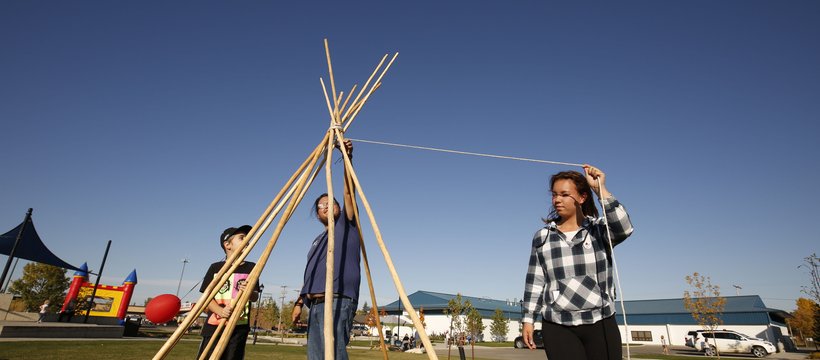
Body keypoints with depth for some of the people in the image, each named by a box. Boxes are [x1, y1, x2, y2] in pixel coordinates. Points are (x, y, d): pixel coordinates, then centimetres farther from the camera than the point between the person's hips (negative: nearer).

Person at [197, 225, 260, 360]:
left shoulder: (251, 267, 5)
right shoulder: (215, 267, 4)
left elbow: (255, 297, 4)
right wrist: (220, 311, -17)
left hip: (239, 327, 0)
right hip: (214, 326, 0)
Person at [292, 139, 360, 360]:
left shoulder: (346, 224, 8)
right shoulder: (318, 240, 27)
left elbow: (349, 192, -3)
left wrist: (348, 157, -11)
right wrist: (300, 302, 20)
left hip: (337, 302, -7)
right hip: (315, 304, 7)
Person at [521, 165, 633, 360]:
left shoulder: (599, 229, 4)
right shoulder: (542, 237, 7)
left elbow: (623, 228, -19)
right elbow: (535, 282, 7)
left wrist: (600, 189, -18)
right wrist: (528, 319, 4)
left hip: (601, 324, 0)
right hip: (557, 327, 1)